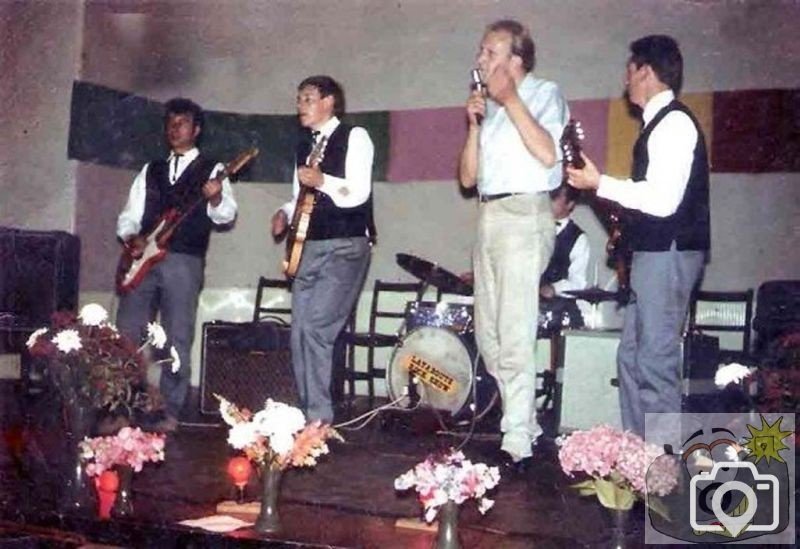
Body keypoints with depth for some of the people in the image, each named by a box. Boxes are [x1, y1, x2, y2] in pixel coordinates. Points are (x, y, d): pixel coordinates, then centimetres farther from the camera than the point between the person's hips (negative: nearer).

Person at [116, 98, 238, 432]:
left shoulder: (211, 170, 7)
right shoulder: (151, 170, 20)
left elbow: (226, 215, -7)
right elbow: (129, 215, 17)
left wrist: (216, 200, -28)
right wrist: (130, 238, -3)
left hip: (184, 262, -4)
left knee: (178, 340, -4)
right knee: (125, 335, 2)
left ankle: (169, 413, 4)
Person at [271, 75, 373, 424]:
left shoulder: (354, 137, -3)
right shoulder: (304, 145, 18)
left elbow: (359, 193, -15)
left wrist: (322, 181, -29)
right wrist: (285, 213, 5)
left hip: (346, 247, -7)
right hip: (309, 248, 7)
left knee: (315, 328, -18)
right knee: (299, 334, 4)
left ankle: (320, 416, -10)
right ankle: (308, 413, 13)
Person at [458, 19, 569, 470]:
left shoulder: (544, 93, 1)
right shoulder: (490, 105, 20)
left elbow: (547, 154, -17)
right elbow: (468, 177, 16)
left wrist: (510, 99, -12)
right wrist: (476, 123, 3)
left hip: (524, 215, -8)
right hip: (489, 217, 8)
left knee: (515, 338, -13)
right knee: (489, 336, 11)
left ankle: (518, 445, -11)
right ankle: (527, 426, 21)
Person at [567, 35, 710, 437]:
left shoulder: (674, 122, -12)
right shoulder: (660, 123, 18)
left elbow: (663, 200, -21)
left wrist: (601, 185, -15)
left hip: (668, 252, -10)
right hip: (654, 252, 10)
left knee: (655, 361, -8)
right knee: (631, 357, 13)